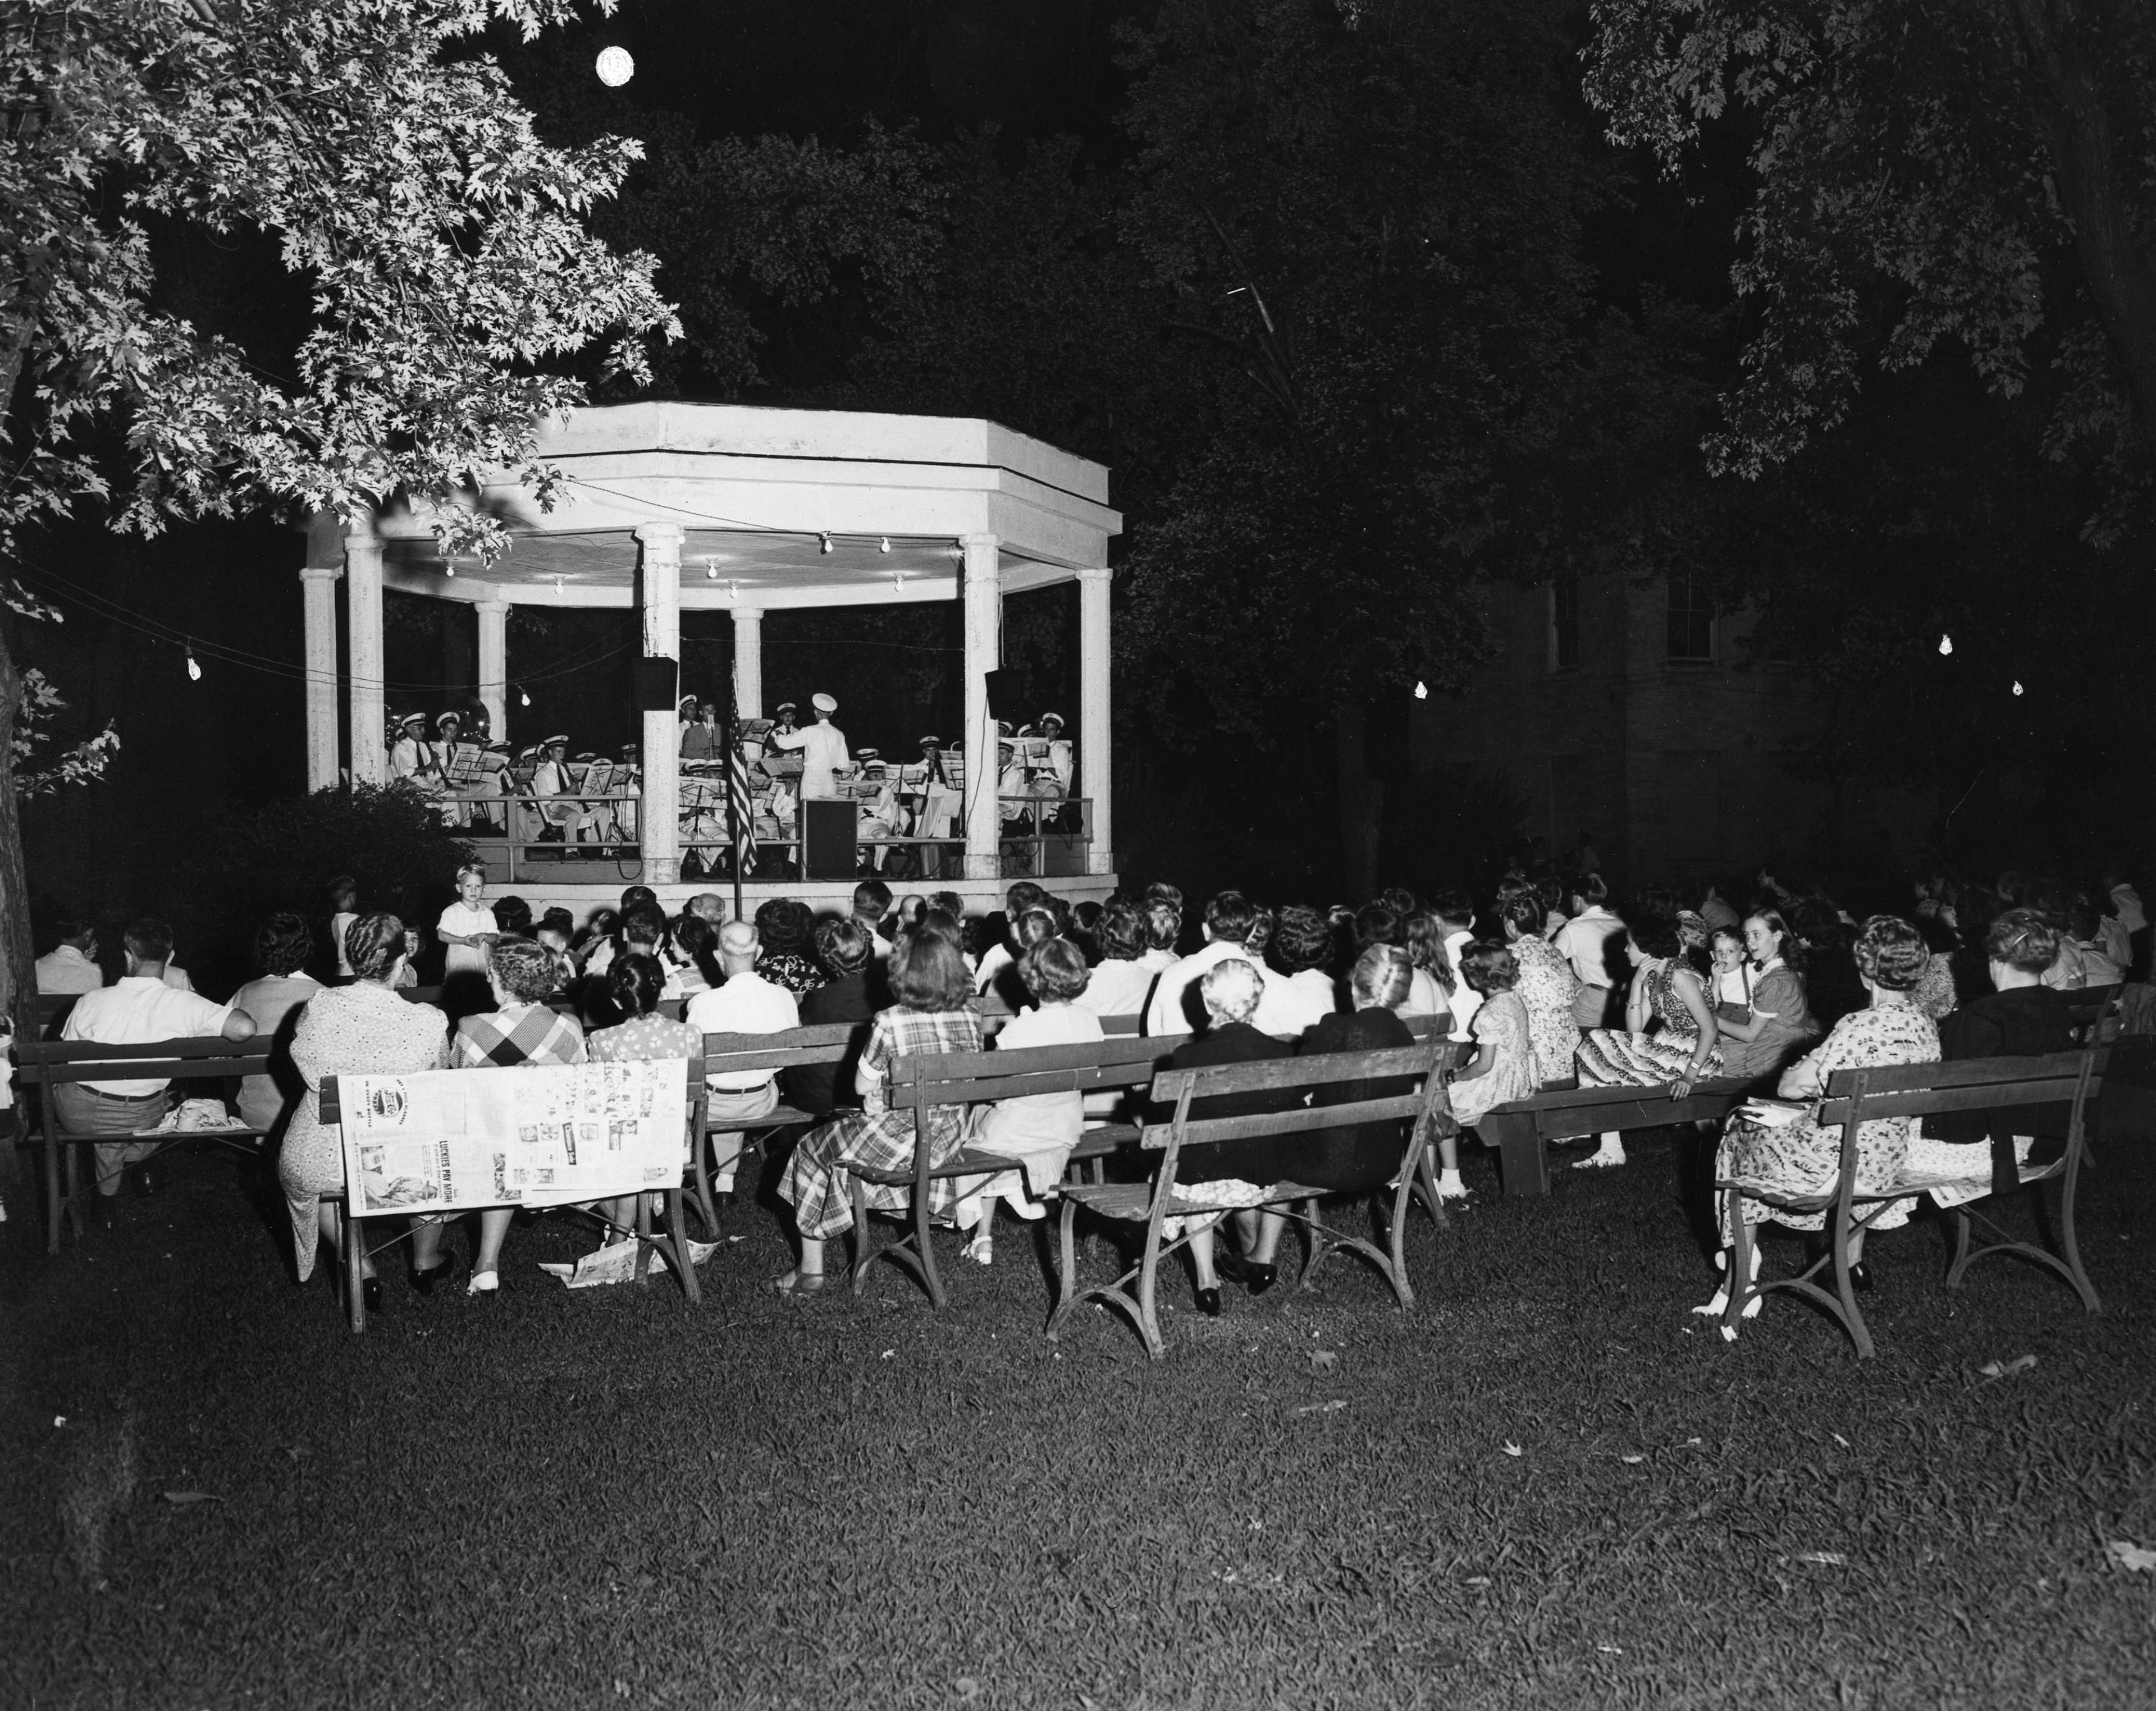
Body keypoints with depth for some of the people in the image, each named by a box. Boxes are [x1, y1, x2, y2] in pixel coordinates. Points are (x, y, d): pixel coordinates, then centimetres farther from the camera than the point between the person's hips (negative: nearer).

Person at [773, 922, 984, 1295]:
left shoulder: (889, 1022, -23)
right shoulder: (970, 1016, -7)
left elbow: (862, 1086, -11)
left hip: (898, 1142, -6)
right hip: (949, 1137, 6)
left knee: (810, 1150, 21)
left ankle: (811, 1270, 26)